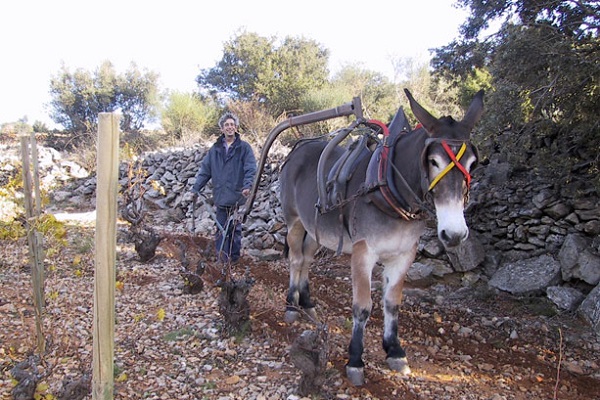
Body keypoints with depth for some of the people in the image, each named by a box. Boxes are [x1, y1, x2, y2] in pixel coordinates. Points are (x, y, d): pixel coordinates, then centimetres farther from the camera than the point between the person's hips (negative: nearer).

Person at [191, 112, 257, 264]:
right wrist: (195, 188, 6)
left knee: (235, 228, 4)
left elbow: (250, 168, -8)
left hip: (237, 196, -3)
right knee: (221, 228, 7)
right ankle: (221, 259, 15)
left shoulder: (244, 147, 1)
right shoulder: (215, 149, 11)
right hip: (220, 197, 3)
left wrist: (247, 185, -24)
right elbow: (204, 170, 12)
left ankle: (234, 258, 15)